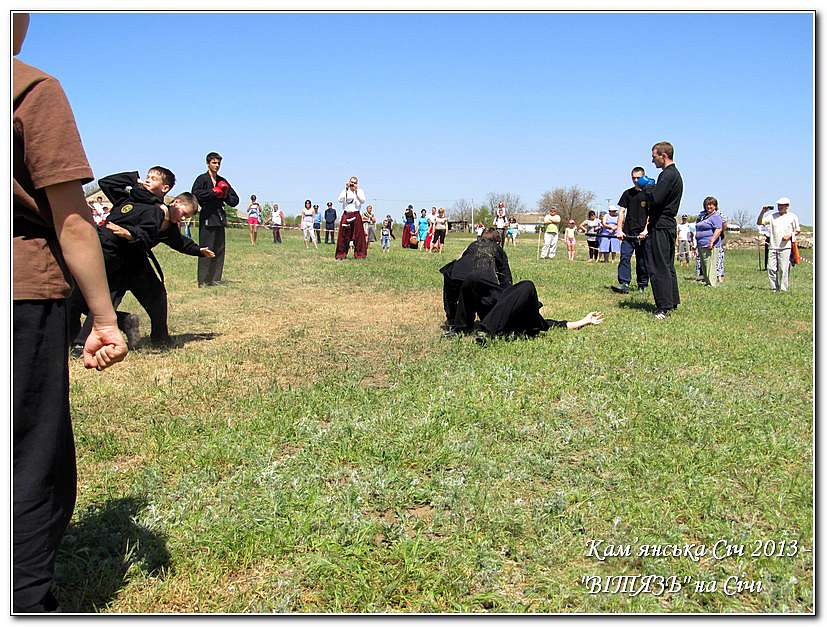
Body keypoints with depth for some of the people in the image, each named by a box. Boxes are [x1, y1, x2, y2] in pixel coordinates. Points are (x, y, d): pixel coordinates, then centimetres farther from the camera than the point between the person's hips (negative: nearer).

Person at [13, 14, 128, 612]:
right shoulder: (33, 88, -7)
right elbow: (73, 223, -10)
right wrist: (105, 320, -5)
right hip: (24, 294, -6)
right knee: (35, 474, 5)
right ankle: (27, 600, 14)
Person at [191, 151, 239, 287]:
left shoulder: (222, 181, 19)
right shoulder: (202, 179, 1)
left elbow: (235, 200, 18)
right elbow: (195, 193, -19)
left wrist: (225, 196, -2)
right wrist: (213, 192, -14)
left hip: (220, 218, 6)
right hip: (207, 218, -6)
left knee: (219, 250, 7)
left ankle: (216, 279, 13)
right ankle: (203, 281, -5)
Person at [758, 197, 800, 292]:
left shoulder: (792, 216, 7)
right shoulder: (772, 216, 13)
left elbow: (798, 230, 11)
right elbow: (759, 222, 9)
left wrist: (790, 235, -8)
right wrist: (763, 212, -5)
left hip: (785, 247, -3)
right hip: (773, 247, 3)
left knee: (783, 269, -7)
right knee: (771, 269, -1)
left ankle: (783, 289, -2)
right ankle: (774, 288, 8)